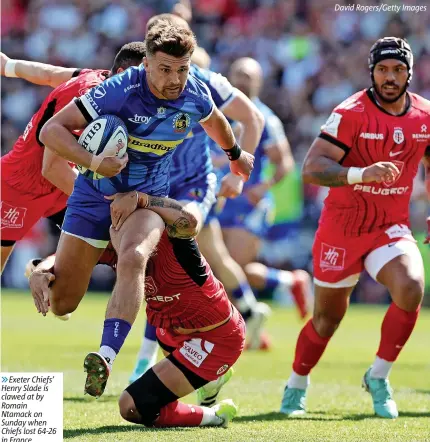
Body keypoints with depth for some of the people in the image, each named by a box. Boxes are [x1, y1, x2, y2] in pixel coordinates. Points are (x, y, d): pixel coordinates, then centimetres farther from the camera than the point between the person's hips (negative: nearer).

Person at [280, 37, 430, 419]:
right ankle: (296, 387, 34)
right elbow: (311, 168, -24)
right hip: (342, 229, -3)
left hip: (391, 228, 3)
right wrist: (362, 174, -38)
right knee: (327, 319, 7)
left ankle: (378, 377, -6)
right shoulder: (351, 114, -16)